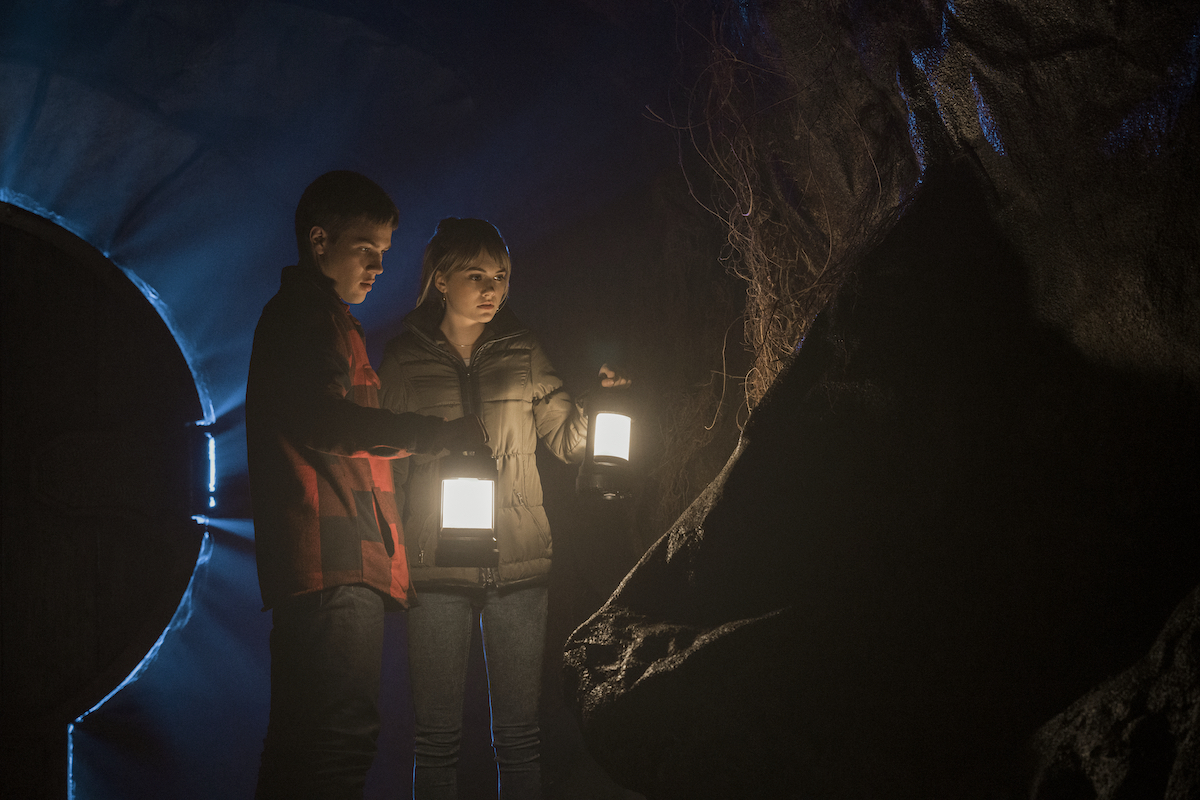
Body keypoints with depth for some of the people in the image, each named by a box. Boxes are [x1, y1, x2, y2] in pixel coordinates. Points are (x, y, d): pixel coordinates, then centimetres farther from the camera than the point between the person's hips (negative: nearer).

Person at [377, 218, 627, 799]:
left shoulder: (521, 352, 8)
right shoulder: (404, 357, 3)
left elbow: (565, 437, 9)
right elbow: (387, 461, 7)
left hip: (518, 562, 2)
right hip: (435, 565, -1)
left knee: (518, 730, 5)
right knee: (437, 734, 2)